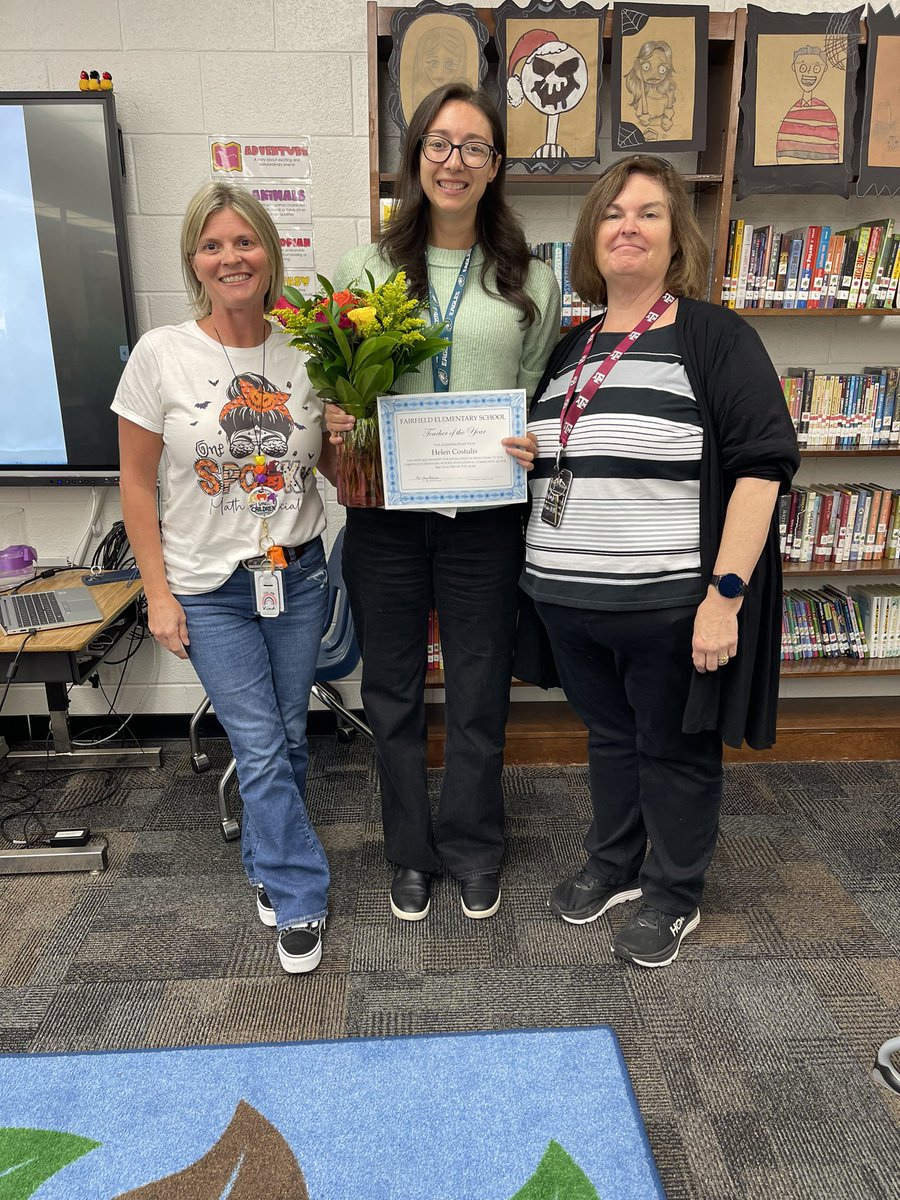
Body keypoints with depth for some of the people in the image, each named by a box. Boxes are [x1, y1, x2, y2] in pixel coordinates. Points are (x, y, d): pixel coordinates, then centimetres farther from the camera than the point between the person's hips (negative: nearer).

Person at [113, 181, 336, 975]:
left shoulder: (303, 354, 0)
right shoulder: (162, 354, -8)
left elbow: (335, 466, 10)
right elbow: (137, 483, -3)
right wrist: (159, 593, -6)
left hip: (298, 576, 3)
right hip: (210, 589, -2)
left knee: (286, 738, 15)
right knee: (262, 750, 1)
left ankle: (268, 860, 42)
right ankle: (300, 901, 21)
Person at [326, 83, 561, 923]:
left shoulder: (531, 282, 6)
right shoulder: (364, 271, 6)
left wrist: (538, 447, -12)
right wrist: (333, 420, -11)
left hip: (485, 517, 0)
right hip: (385, 515, 1)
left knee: (479, 695, 10)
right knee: (393, 693, 12)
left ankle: (473, 852, 34)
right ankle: (411, 852, 34)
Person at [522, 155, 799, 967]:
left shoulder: (714, 337, -7)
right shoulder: (570, 350, 13)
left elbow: (762, 466, -14)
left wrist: (726, 593, -20)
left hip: (671, 604, -5)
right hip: (571, 599, 6)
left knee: (674, 748, 11)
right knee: (609, 737, 21)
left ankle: (676, 897, 34)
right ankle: (614, 866, 43)